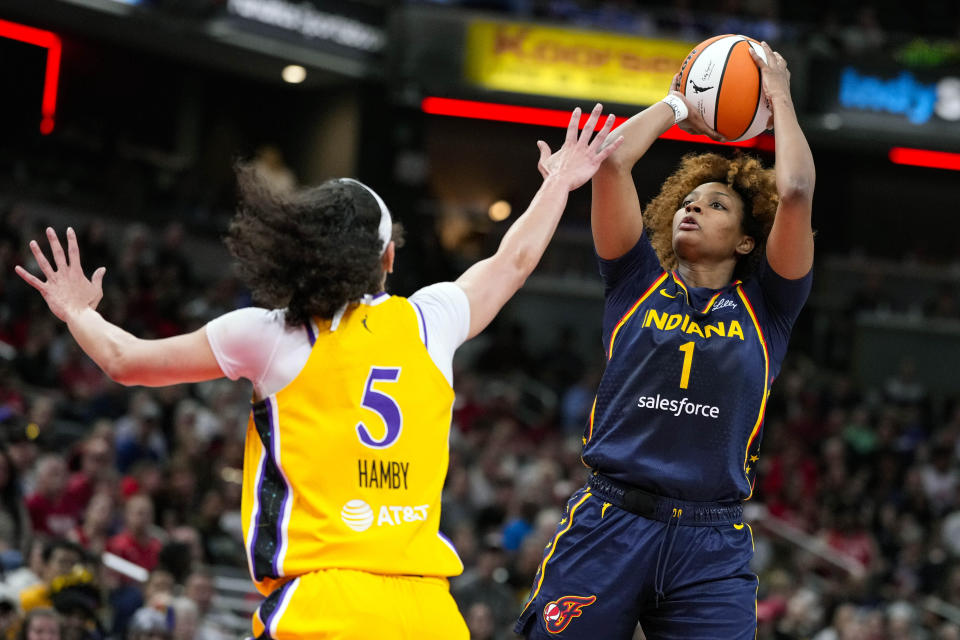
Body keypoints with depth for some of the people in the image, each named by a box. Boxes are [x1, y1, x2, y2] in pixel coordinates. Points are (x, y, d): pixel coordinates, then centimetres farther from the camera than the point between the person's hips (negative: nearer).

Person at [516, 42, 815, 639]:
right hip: (607, 523, 0)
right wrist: (678, 106, 18)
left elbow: (795, 192, -1)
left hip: (713, 545, 0)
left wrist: (779, 96, 10)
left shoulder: (763, 307, 11)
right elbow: (611, 162, 5)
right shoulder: (639, 285, 13)